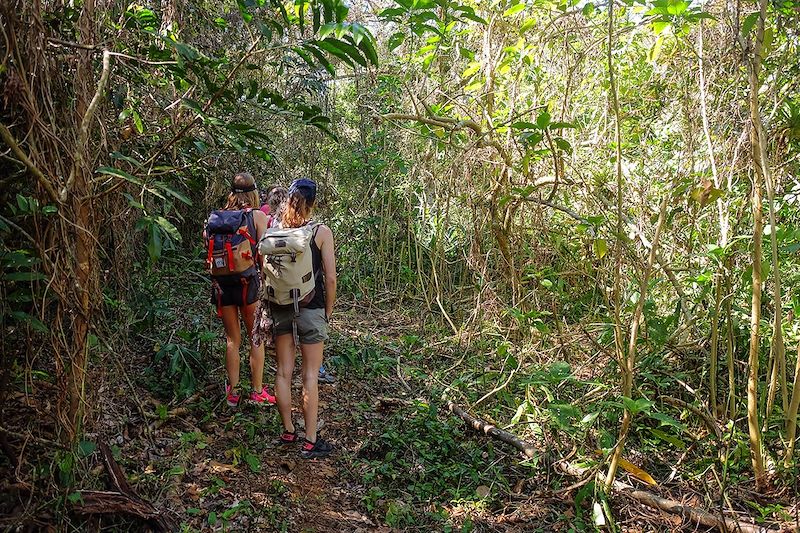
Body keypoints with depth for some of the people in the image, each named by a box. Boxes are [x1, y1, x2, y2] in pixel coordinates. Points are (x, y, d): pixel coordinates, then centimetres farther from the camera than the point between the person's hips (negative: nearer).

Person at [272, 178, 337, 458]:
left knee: (283, 372, 14)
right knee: (310, 375, 4)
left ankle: (288, 431, 25)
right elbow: (330, 278, -9)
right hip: (310, 308, -3)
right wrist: (328, 312, 3)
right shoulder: (321, 232, -9)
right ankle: (310, 441, 10)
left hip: (279, 307, 3)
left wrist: (269, 303, 11)